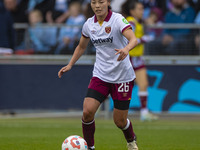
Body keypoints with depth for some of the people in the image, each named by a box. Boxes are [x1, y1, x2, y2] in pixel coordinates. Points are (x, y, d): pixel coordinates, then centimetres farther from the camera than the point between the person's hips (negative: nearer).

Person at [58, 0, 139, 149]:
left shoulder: (118, 20, -14)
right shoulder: (89, 24, 2)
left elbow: (134, 39, -30)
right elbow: (81, 46, 21)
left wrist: (126, 49, -51)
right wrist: (70, 65, 12)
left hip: (122, 76, -4)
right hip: (100, 75, 4)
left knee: (120, 121, 3)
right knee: (87, 111, -16)